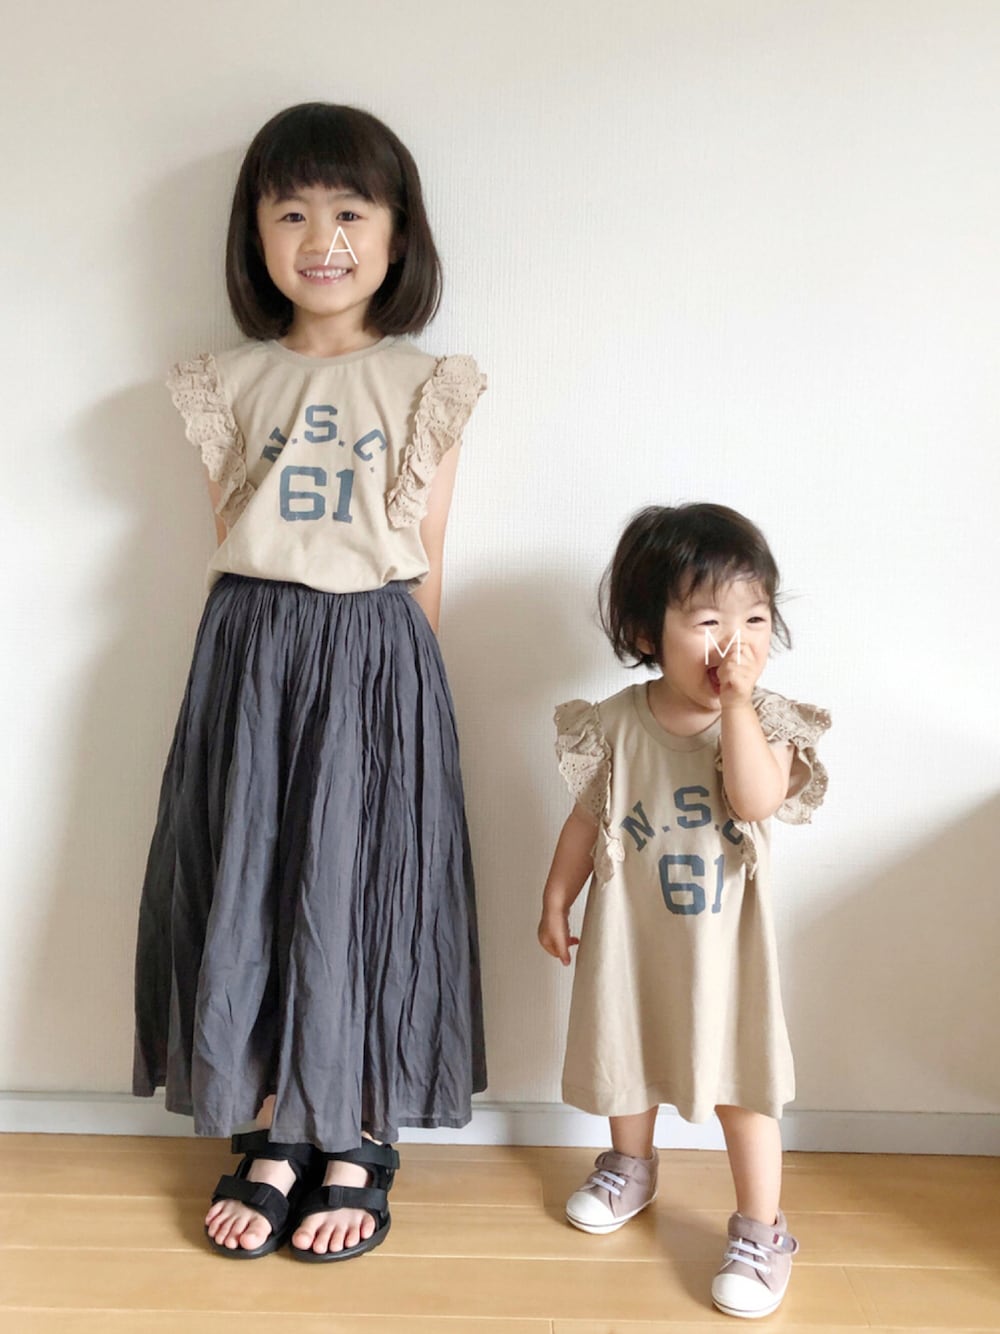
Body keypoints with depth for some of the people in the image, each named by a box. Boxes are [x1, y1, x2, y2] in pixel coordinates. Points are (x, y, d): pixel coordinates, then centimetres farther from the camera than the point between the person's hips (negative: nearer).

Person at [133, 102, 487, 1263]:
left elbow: (426, 565, 4)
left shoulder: (424, 390, 3)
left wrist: (378, 665, 3)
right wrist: (279, 648, 1)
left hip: (377, 660, -2)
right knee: (244, 890, 6)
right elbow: (232, 543, 7)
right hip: (252, 655, 2)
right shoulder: (229, 386, 7)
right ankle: (272, 1136, 24)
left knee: (360, 888, 4)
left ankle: (356, 1144, 22)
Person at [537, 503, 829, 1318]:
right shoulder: (618, 724, -11)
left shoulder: (767, 719, -13)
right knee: (628, 1063, 22)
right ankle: (631, 1168, 50)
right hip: (631, 937, 2)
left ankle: (762, 1232, 24)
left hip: (725, 943, -2)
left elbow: (758, 800, -31)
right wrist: (556, 901, 4)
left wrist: (736, 701, -30)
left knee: (743, 1087, 5)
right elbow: (588, 818, 0)